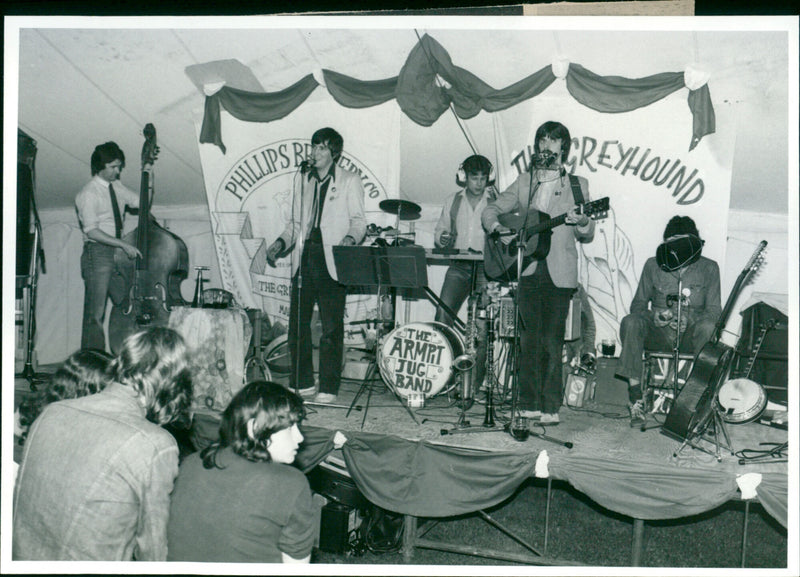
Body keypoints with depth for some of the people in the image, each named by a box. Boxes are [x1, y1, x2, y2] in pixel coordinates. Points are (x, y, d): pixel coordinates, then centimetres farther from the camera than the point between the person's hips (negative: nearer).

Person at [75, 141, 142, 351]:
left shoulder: (117, 187, 14)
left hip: (119, 254, 7)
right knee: (96, 312, -8)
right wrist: (124, 244, -22)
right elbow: (92, 232, -15)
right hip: (98, 254, -7)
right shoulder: (88, 194, -8)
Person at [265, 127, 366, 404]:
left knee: (332, 327, -4)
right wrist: (280, 243, 6)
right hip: (304, 257, 5)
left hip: (332, 260, -4)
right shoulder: (302, 181, 19)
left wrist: (350, 239, -19)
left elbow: (358, 221, 1)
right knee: (297, 322, 4)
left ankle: (329, 388, 4)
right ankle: (302, 382, 17)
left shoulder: (350, 181, 5)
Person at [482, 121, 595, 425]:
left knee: (552, 341, -4)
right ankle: (529, 404, 12)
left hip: (559, 274, -2)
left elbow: (586, 236, 7)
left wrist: (583, 223, -16)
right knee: (529, 339, 4)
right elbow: (490, 211, 13)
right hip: (528, 271, 2)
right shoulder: (524, 182, 15)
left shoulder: (577, 185, 10)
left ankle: (551, 407, 3)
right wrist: (501, 229, -7)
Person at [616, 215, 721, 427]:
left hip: (691, 334, -1)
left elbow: (713, 310, 1)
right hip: (659, 333, 1)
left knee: (708, 328, -36)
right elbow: (638, 304, 10)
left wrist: (690, 322, -20)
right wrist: (653, 315, -13)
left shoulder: (708, 268, 6)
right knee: (630, 322, -30)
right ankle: (635, 397, -31)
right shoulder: (653, 265, 9)